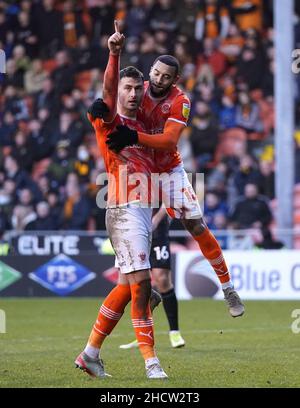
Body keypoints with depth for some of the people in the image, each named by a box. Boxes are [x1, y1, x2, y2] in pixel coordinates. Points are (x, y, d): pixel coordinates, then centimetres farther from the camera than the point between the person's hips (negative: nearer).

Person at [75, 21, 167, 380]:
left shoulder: (138, 127, 22)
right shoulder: (109, 120, -3)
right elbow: (107, 93, -22)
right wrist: (114, 55, -36)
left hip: (142, 212, 9)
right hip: (124, 211, -9)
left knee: (128, 286, 9)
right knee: (140, 282, -14)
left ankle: (90, 353, 15)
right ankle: (150, 361, -15)